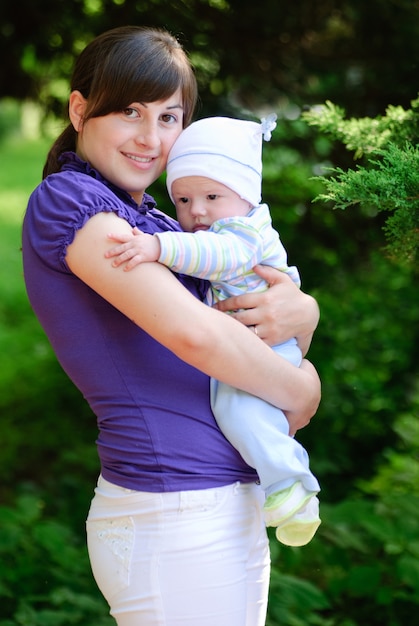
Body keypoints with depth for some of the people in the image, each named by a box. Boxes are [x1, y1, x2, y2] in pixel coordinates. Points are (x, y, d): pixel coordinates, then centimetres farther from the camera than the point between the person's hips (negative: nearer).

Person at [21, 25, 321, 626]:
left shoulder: (152, 222, 17)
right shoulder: (67, 199, -10)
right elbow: (193, 332, -22)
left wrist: (302, 312, -6)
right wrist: (299, 389, -7)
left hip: (230, 505, 9)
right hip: (173, 525, -9)